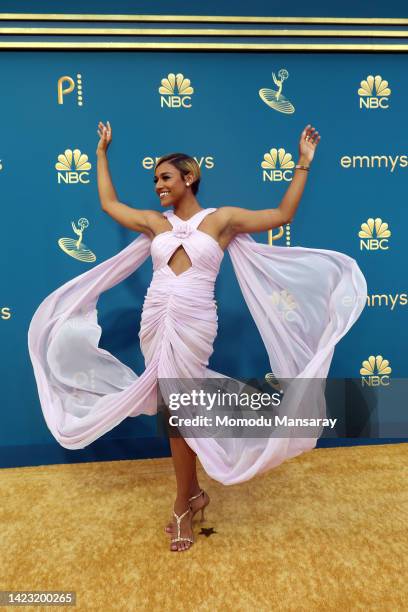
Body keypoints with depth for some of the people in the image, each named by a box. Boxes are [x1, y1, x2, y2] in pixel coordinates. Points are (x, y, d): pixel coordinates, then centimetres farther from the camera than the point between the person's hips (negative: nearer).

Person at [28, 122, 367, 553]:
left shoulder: (222, 218, 2)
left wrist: (303, 164, 4)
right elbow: (108, 203, 24)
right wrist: (102, 153, 30)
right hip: (156, 322, 4)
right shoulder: (155, 222, 11)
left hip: (194, 324, -4)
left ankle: (183, 506, 24)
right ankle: (193, 492, 32)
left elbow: (283, 214, 5)